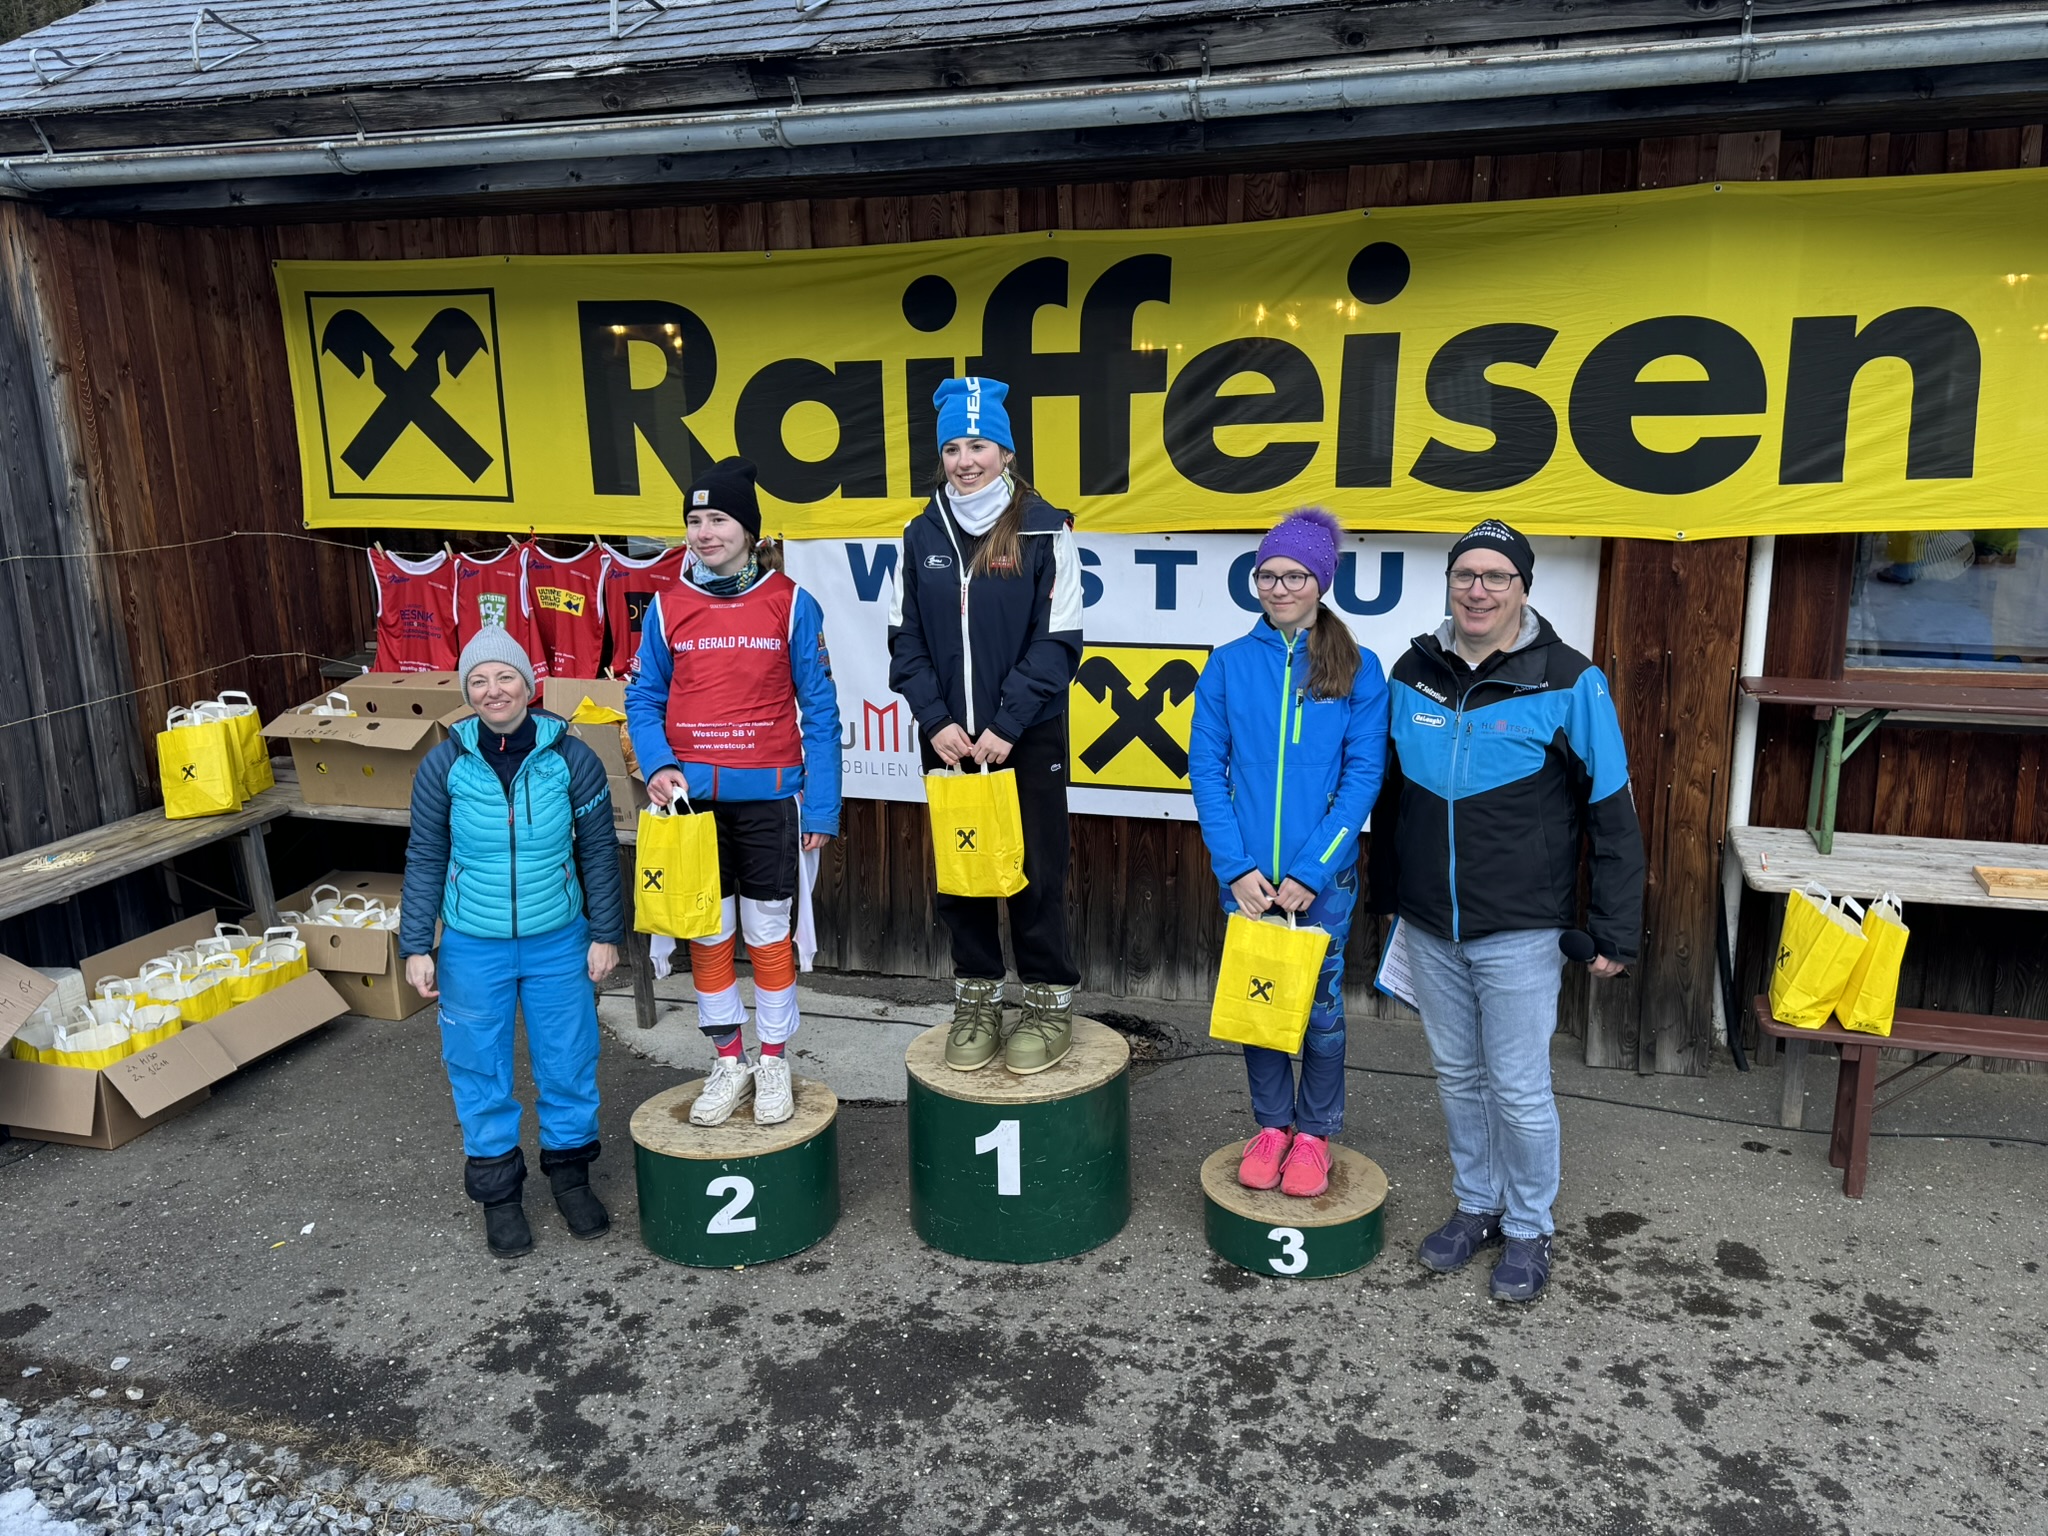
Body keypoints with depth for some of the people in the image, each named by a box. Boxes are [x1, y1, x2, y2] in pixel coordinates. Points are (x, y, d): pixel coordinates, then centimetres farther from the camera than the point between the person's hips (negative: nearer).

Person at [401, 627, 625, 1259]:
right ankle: (497, 1190, 28)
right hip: (473, 947, 0)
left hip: (558, 943, 0)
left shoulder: (571, 759, -8)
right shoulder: (444, 766, -6)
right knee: (481, 1070, 10)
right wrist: (416, 946, 1)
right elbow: (425, 860, 2)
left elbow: (598, 851, 0)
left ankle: (570, 1170, 33)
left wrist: (605, 934, 1)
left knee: (568, 1059, 11)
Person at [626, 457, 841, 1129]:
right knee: (707, 934, 11)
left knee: (770, 934, 8)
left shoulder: (791, 603, -4)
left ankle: (773, 1065, 23)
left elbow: (818, 710, -3)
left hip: (768, 796, -2)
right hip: (691, 795, 2)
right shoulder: (667, 603, 1)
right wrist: (657, 765, -12)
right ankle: (728, 1064, 26)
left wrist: (821, 808, -6)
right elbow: (643, 697, 7)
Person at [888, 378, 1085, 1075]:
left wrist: (1007, 724, -14)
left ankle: (1049, 1002, 20)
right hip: (948, 740, 3)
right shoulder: (921, 536, 5)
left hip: (1029, 738, -3)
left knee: (1035, 868, 4)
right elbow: (905, 641, 6)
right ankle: (976, 998, 25)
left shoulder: (1044, 529, -5)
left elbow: (1058, 642, -8)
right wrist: (936, 720, -7)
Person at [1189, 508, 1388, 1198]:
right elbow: (1206, 768, -2)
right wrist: (1236, 868, -10)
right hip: (1246, 875, 1)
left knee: (1319, 1005, 10)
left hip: (1323, 875, -1)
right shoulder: (1228, 664, -1)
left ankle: (1315, 1134, 28)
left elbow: (1363, 775, -7)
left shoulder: (1358, 669, -4)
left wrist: (1311, 870, -14)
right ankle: (1271, 1126, 31)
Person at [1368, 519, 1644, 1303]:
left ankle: (1528, 1229, 26)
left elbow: (1611, 816, -6)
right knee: (1457, 1076, 17)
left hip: (1519, 931, -4)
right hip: (1430, 927, 4)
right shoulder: (1413, 673, 3)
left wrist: (1614, 933, -7)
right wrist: (1386, 897, 17)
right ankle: (1475, 1206, 35)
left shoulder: (1567, 682, -10)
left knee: (1519, 1088, 5)